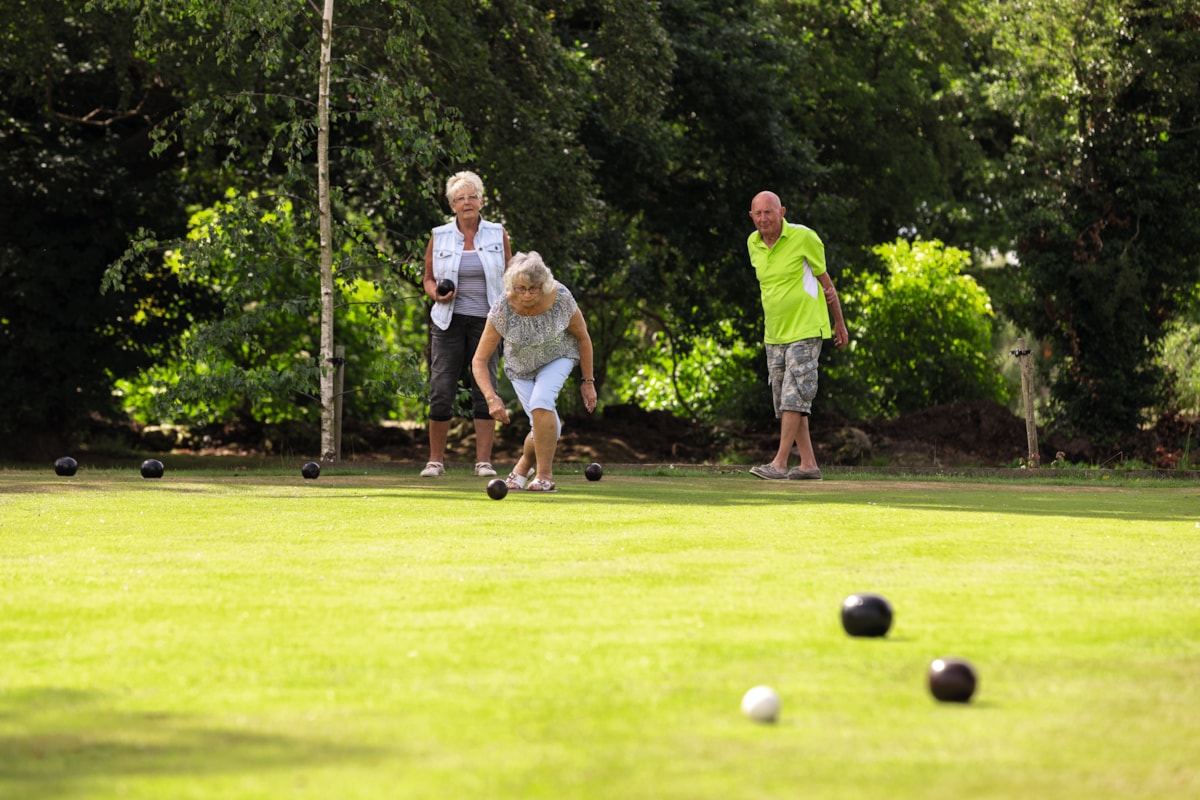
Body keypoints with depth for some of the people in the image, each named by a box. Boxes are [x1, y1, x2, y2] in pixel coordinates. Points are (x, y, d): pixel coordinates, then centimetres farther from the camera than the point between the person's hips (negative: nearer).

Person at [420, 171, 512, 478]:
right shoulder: (439, 237, 5)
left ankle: (484, 461, -2)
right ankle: (435, 459, 6)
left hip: (486, 322, 0)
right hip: (449, 322, 0)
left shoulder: (498, 235, 6)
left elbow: (508, 278, 12)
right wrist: (436, 294, -8)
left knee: (485, 390, -4)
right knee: (441, 391, -4)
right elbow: (428, 278, 14)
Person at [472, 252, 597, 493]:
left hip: (558, 357, -1)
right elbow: (479, 360, -27)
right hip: (521, 364, 1)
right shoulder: (503, 310, -33)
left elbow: (583, 337, -13)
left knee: (540, 401, -29)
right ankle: (525, 464, 28)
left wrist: (588, 381, -8)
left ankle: (544, 475, -15)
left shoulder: (561, 298, -32)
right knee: (547, 428, -7)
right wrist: (491, 398, -40)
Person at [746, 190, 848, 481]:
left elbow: (824, 279, 1)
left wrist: (839, 323, 9)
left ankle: (779, 464, -18)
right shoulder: (753, 243, 4)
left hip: (805, 331, -6)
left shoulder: (804, 237, -10)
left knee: (794, 395, -13)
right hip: (774, 334, 6)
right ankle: (808, 465, 10)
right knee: (784, 400, 5)